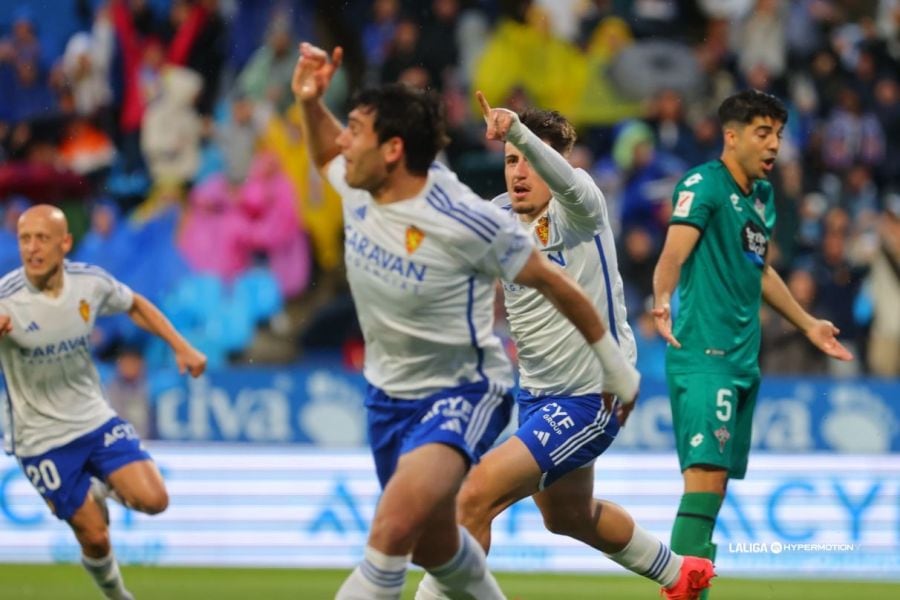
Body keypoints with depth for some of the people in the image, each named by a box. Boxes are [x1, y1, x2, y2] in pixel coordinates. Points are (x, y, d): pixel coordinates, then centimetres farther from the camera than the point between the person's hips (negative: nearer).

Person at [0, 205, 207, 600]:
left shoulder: (91, 283, -8)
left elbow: (135, 305, 13)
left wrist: (181, 347, 5)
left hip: (96, 420, 4)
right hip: (42, 439, -4)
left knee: (153, 500, -13)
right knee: (95, 538, -2)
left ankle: (102, 489, 19)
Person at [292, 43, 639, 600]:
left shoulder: (466, 221, -26)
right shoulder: (359, 188, -8)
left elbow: (553, 282, -13)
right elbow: (326, 152, 19)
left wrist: (618, 369, -3)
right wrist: (311, 103, -4)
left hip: (462, 392, -7)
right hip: (389, 392, 7)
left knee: (395, 528, -31)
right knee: (433, 546, 20)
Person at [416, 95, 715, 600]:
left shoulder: (577, 207, -19)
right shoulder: (498, 218, 1)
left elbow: (565, 179, -44)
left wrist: (517, 128, -61)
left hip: (590, 399, -10)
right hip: (536, 395, 10)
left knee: (478, 494, -23)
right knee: (569, 516, 29)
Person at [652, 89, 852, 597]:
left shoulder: (763, 195, 17)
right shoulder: (704, 184, -9)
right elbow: (675, 250, -25)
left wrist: (808, 324, 39)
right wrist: (663, 298, -45)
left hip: (744, 359, 9)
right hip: (703, 355, -9)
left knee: (717, 483, 9)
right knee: (706, 476, -19)